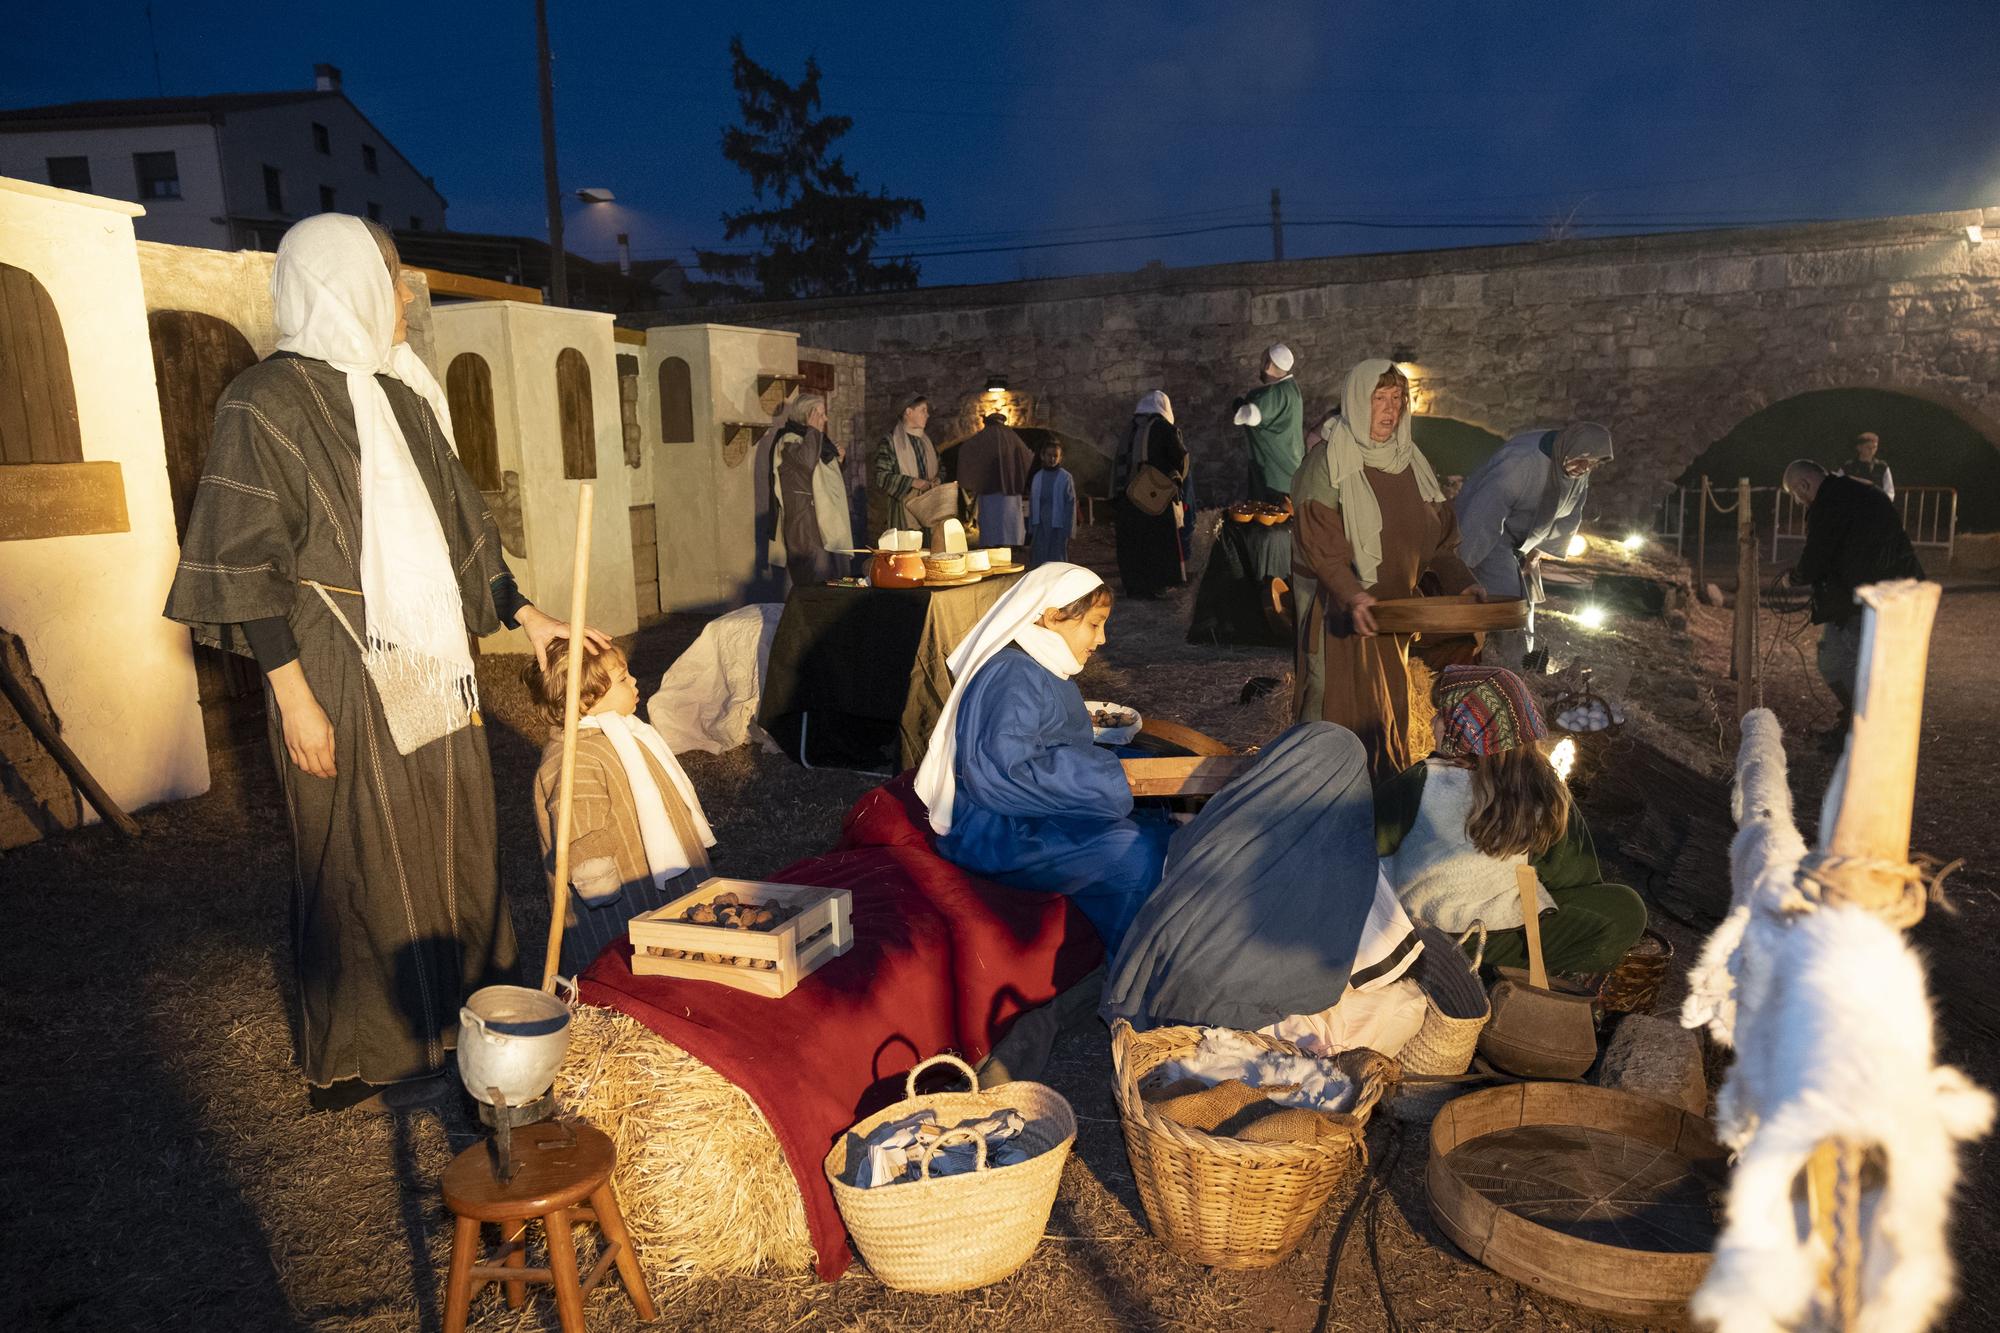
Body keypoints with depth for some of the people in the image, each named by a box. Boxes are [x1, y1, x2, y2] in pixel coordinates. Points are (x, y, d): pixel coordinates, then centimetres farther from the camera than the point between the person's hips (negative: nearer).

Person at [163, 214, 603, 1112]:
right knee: (364, 858, 4)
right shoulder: (268, 401, -11)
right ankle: (365, 1057, 21)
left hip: (429, 659, 7)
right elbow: (246, 567, -14)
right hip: (343, 669, -7)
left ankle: (450, 1015, 32)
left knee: (452, 835, 14)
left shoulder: (402, 397, 11)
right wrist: (293, 696, -17)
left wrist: (523, 615, 14)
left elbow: (458, 524, 18)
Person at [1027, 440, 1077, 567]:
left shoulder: (1066, 477, -2)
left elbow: (1071, 504, -3)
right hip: (1040, 526, 4)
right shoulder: (1037, 477, 10)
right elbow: (1032, 503, 13)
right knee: (1037, 559, 3)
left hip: (1058, 526, -4)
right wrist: (1031, 528, 9)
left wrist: (1068, 530, -9)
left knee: (1057, 560, -1)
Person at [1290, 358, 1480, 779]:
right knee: (1341, 704, -3)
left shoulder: (1409, 460, 8)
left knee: (1391, 701, 13)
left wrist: (1462, 582, -3)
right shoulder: (1328, 461, -11)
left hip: (1394, 604, 6)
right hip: (1338, 606, -6)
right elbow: (1317, 541, -19)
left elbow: (1438, 531, 10)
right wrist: (1351, 595, -31)